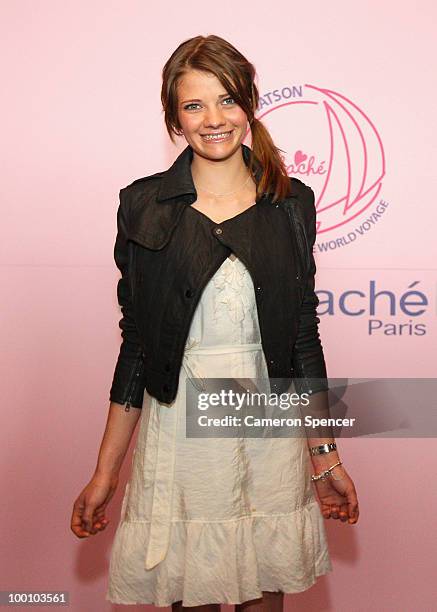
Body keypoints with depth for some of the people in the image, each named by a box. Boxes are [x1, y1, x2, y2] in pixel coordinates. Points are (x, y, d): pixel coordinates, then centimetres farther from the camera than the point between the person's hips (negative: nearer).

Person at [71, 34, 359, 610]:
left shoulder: (292, 202, 2)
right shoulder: (145, 205, -3)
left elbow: (304, 336, 5)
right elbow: (135, 342, 0)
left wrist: (325, 457, 6)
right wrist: (104, 473, 0)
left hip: (271, 434, 2)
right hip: (178, 434, -1)